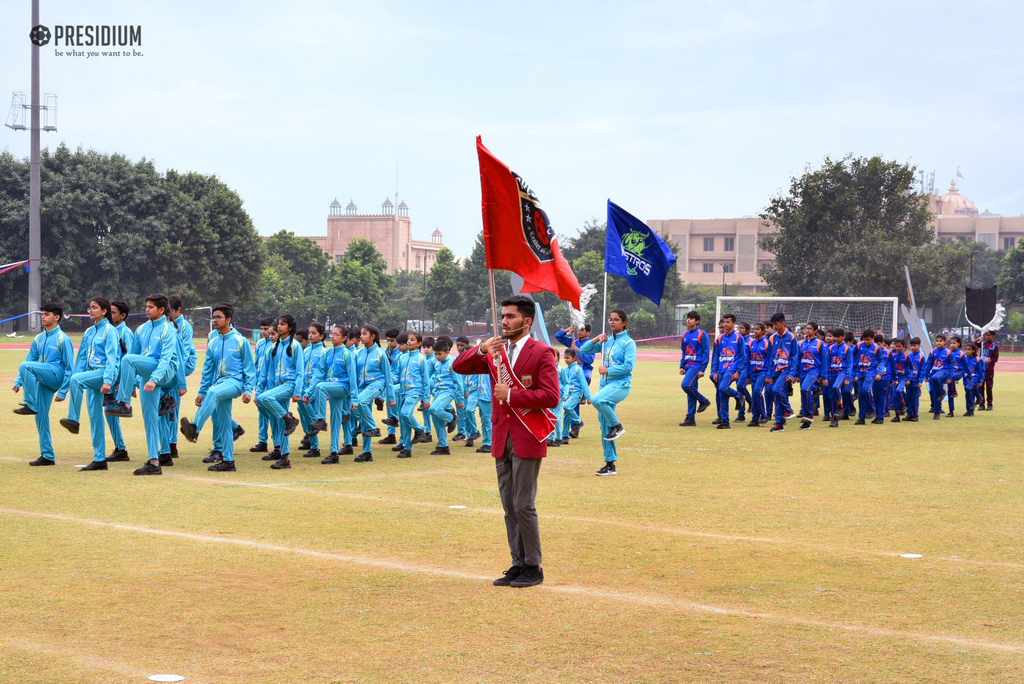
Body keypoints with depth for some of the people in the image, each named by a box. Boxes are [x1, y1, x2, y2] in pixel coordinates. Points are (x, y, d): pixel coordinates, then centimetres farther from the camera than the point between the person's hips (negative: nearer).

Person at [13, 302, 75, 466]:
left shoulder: (63, 339, -5)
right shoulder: (39, 339, 15)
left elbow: (69, 368, -7)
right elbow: (30, 359, 18)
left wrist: (63, 391, -11)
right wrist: (19, 381, 7)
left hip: (56, 375, -7)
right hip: (42, 381, 7)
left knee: (25, 366, -27)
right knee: (40, 416, 3)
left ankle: (30, 405, -18)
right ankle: (47, 455, 9)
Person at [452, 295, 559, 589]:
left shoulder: (541, 353, -5)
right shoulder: (496, 352, 14)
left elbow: (551, 397, -14)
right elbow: (459, 367, 9)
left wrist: (511, 395, -13)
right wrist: (481, 350, -8)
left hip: (527, 441, -6)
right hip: (502, 440, 6)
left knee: (523, 505, -6)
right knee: (509, 506, 9)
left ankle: (533, 568, 4)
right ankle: (518, 565, 16)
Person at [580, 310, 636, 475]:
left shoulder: (628, 342, -4)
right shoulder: (606, 341, 14)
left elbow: (628, 366, -15)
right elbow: (583, 350, 13)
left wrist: (607, 370, -13)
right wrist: (596, 339, -1)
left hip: (621, 384, -7)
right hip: (605, 384, 7)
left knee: (597, 400, -35)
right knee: (604, 425, 5)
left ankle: (617, 426, -11)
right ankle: (610, 464, 11)